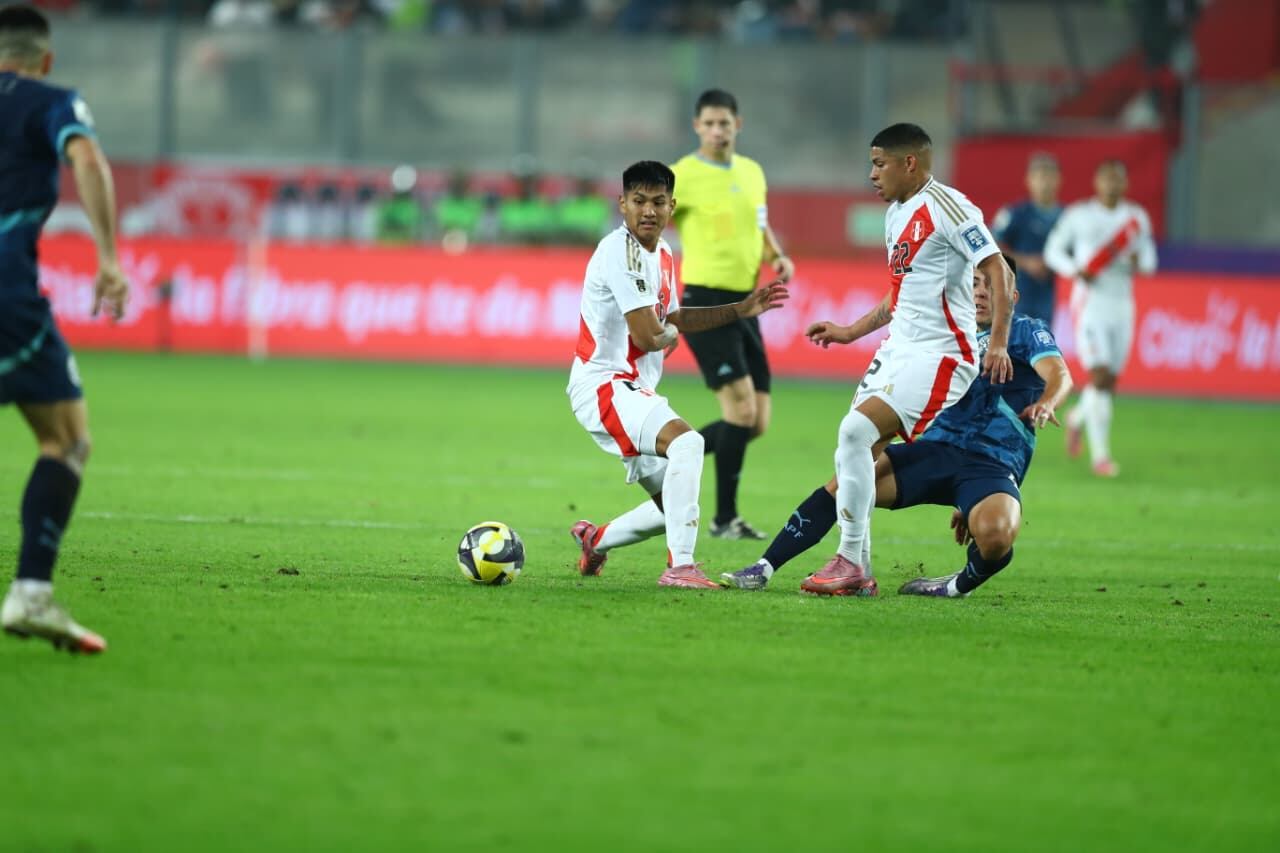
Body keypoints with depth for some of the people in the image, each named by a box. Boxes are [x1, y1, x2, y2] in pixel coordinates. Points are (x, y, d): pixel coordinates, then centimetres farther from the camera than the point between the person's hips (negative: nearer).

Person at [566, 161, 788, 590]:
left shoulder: (661, 253, 13)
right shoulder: (620, 250, -17)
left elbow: (672, 319, 29)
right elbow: (648, 336, -21)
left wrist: (741, 310, 22)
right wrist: (670, 335, 2)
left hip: (634, 392, 10)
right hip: (603, 386, -10)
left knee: (674, 502, 13)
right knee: (686, 441, -32)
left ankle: (595, 539, 36)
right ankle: (680, 566, -36)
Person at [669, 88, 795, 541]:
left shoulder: (752, 173, 12)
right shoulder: (683, 176, -8)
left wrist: (778, 257, 5)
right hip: (705, 302, -7)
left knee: (755, 423, 4)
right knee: (742, 406, -16)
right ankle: (725, 517, -5)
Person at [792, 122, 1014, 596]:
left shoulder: (945, 206, -13)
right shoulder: (896, 214, 17)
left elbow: (998, 271, -17)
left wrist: (998, 343, -25)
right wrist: (850, 332, 28)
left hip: (940, 354, -10)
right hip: (898, 349, 10)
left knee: (857, 431, -22)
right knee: (855, 450, 3)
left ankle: (849, 561, -15)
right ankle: (857, 572, 11)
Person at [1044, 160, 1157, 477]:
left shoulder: (1136, 218, 7)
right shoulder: (1078, 215, -2)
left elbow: (1149, 258, 14)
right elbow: (1053, 249, 6)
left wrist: (1139, 262, -11)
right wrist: (1075, 270, -13)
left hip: (1122, 305, 4)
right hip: (1090, 302, -4)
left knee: (1110, 382, 8)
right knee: (1100, 376, -16)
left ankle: (1077, 419, 41)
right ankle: (1100, 454, -12)